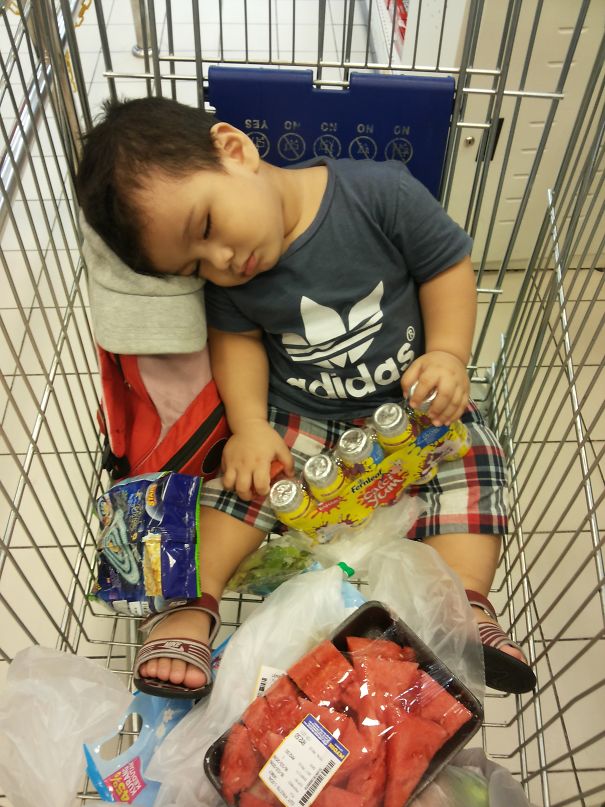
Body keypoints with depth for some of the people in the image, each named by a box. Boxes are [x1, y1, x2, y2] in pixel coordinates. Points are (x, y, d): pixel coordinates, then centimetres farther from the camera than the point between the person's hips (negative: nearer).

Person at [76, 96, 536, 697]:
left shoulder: (382, 193, -20)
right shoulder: (227, 281, -10)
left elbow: (448, 266, -11)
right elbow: (236, 339, -2)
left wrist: (448, 354, -22)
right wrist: (250, 424, -17)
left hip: (407, 399, 0)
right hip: (296, 412, 1)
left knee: (472, 461, -16)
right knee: (244, 471, -16)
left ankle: (463, 600, -14)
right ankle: (191, 604, -6)